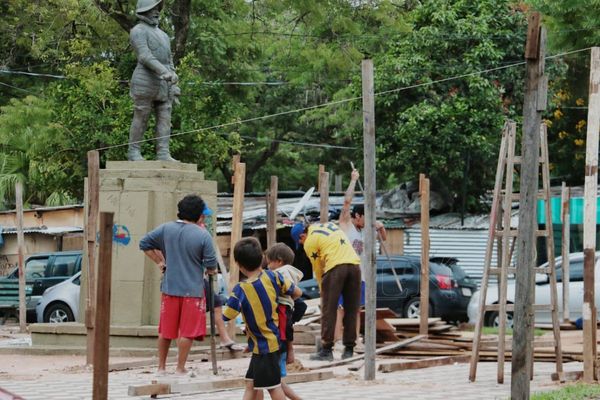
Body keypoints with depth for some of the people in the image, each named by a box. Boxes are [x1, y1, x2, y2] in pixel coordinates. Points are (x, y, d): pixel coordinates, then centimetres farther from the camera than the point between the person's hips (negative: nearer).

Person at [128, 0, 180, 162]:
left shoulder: (162, 35, 21)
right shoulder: (138, 31, -6)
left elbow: (168, 63, 19)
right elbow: (145, 56, -19)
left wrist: (173, 88, 12)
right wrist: (164, 72, -31)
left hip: (162, 85, 7)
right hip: (145, 82, -7)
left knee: (165, 119, -1)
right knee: (141, 119, -2)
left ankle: (163, 155, -4)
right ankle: (133, 152, 7)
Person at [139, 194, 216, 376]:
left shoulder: (166, 229, -1)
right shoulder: (203, 236, -12)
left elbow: (144, 243, 6)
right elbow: (211, 266, -9)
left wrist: (160, 262, 13)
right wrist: (211, 271, 14)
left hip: (170, 287, 4)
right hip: (193, 289, -4)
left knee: (165, 330, 14)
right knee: (187, 332, 4)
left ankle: (161, 367, 21)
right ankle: (180, 368, 6)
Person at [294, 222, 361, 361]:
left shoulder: (309, 242, 6)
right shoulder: (331, 225, 26)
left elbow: (318, 270, 9)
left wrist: (323, 292, 20)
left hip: (335, 267, -6)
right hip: (354, 264, 6)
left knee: (328, 311, 1)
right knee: (351, 311, 10)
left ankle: (326, 350, -1)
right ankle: (349, 349, 11)